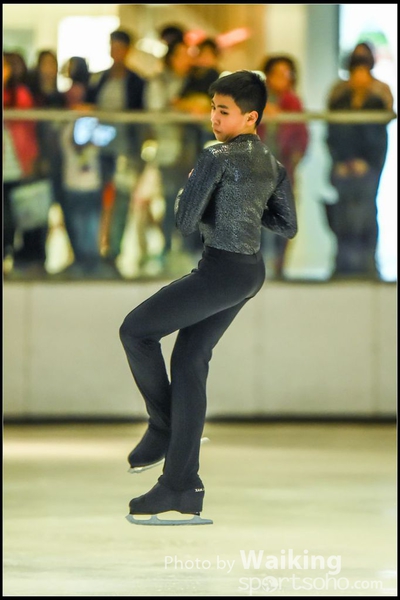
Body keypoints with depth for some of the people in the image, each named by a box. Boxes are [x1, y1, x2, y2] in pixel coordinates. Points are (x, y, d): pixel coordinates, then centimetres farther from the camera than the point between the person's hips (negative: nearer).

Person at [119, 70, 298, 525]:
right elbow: (287, 227, 16)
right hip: (252, 271, 9)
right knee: (190, 360, 11)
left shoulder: (217, 158, -14)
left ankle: (163, 428, 11)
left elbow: (185, 222, -13)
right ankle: (182, 486, 10)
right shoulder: (273, 165, 10)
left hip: (222, 269, -9)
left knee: (136, 330, 2)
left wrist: (185, 193, 6)